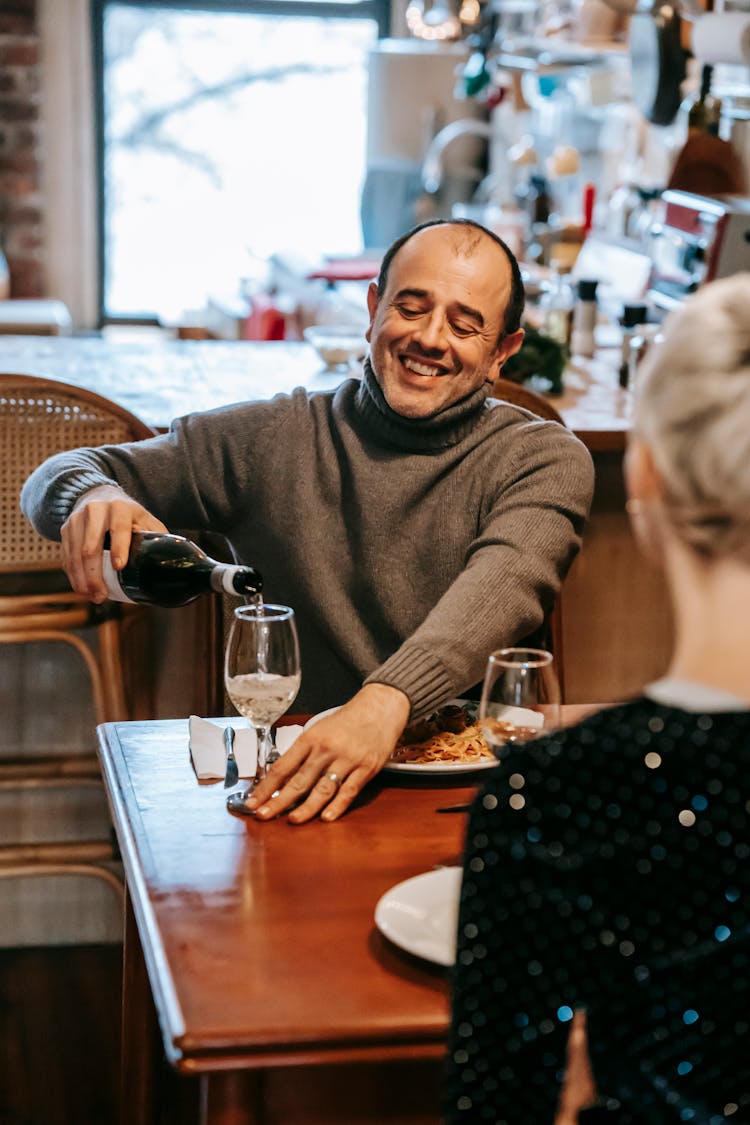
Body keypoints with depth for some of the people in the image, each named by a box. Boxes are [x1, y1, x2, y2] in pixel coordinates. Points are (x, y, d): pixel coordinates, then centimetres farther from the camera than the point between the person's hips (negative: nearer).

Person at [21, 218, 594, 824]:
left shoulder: (543, 458, 1)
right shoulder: (274, 439, 6)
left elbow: (505, 583, -22)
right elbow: (57, 475, 10)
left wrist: (385, 701, -41)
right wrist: (94, 495, -18)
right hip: (289, 772, 1)